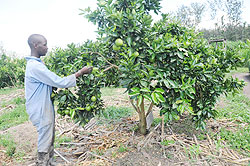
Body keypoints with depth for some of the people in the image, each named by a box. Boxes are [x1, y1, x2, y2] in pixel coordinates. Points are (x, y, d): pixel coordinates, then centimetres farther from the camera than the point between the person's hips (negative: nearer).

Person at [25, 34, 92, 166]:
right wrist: (81, 72, -18)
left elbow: (51, 81, 16)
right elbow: (60, 82, -25)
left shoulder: (35, 64, 10)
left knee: (50, 140, 20)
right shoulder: (35, 66, -23)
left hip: (45, 109, 10)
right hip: (41, 111, -10)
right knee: (45, 144, 3)